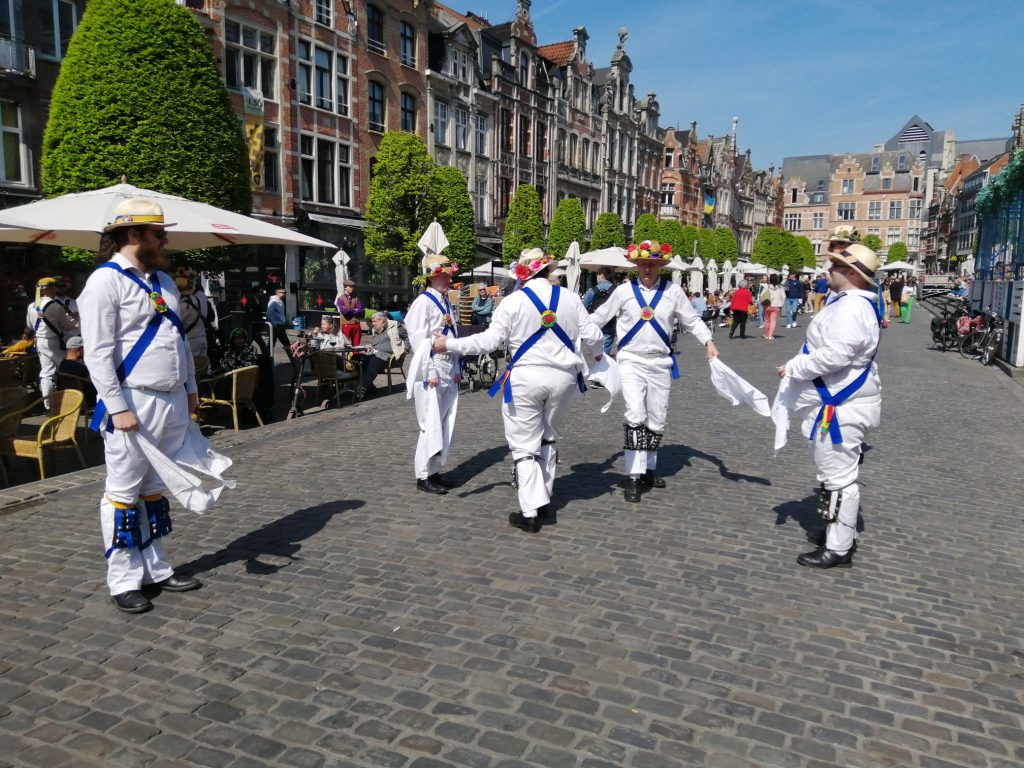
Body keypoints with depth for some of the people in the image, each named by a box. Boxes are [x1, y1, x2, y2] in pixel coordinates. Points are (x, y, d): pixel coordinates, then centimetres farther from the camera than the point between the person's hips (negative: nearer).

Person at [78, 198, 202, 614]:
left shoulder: (163, 279, 16)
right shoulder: (105, 280, -9)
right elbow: (98, 352, -15)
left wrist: (189, 388, 18)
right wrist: (117, 406, -19)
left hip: (172, 401, 8)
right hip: (134, 404, -8)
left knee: (156, 488, 15)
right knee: (124, 492, 2)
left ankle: (155, 568, 25)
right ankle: (123, 580, 12)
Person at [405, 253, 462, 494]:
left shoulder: (446, 302, 15)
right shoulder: (423, 303, -9)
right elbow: (419, 341, -14)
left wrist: (457, 369, 12)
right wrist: (430, 373, -17)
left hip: (449, 372, 8)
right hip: (432, 371, -8)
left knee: (446, 424, 10)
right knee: (432, 424, -5)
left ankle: (435, 470, 20)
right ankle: (423, 475, 6)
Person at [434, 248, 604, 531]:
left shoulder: (513, 301, -5)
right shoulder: (570, 298, 3)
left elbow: (490, 340, -7)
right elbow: (591, 335, 6)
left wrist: (449, 344, 4)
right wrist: (597, 354, 29)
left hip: (525, 379, -3)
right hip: (564, 378, 4)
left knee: (525, 446, 4)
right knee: (549, 440, 20)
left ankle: (531, 512, 0)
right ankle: (544, 502, 24)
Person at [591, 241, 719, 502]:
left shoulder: (673, 291, 1)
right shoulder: (624, 291, -1)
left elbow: (692, 320, 7)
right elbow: (599, 317, 7)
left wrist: (709, 342, -6)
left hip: (660, 363, 3)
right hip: (631, 361, -2)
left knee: (657, 420, 10)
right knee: (636, 416, -16)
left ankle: (647, 470, 28)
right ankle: (634, 476, -9)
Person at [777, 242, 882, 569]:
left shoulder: (851, 307, -21)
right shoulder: (851, 303, 14)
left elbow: (835, 355, -30)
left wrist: (794, 367, -17)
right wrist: (800, 367, 15)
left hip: (841, 408, -11)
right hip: (839, 403, 11)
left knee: (838, 477, -3)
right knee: (839, 473, 21)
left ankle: (838, 549, 6)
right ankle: (842, 533, 35)